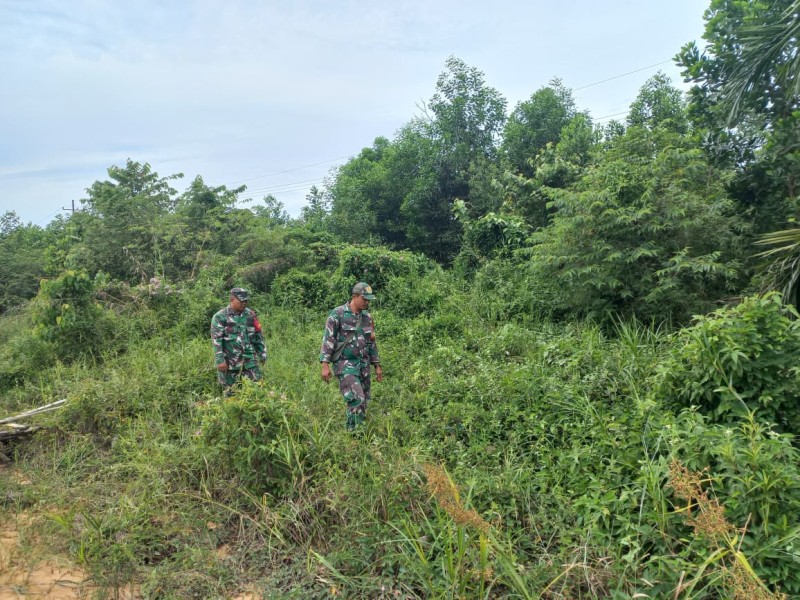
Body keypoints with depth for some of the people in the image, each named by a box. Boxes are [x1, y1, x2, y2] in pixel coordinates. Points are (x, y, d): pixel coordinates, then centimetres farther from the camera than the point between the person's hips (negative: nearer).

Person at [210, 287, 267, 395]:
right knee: (230, 393, 6)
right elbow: (216, 340, -10)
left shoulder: (251, 314, 7)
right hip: (230, 362, -3)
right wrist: (220, 360, -15)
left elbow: (259, 336, 13)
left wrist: (262, 354, 11)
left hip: (250, 361, 3)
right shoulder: (220, 317, -7)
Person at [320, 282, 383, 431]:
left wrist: (377, 365, 17)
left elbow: (372, 342, 19)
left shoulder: (367, 317, 11)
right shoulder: (337, 314, -8)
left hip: (364, 365, 6)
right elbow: (328, 340, -10)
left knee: (363, 401, 8)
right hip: (345, 364, -6)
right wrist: (325, 365, -17)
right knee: (356, 399, -17)